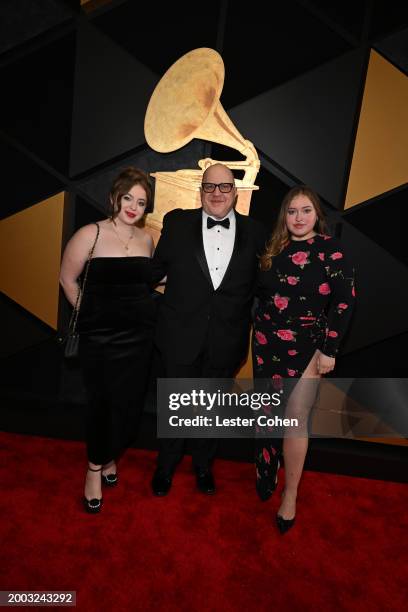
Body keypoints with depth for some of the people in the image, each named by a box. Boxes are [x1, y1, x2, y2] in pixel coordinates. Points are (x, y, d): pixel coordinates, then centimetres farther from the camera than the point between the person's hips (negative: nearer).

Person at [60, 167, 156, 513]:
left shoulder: (146, 239, 5)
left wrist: (137, 313, 8)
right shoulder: (91, 234, -8)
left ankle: (110, 456, 41)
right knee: (101, 402, 8)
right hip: (100, 336, -3)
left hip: (139, 334, 4)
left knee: (129, 403, 10)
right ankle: (96, 467, 35)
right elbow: (68, 278, -1)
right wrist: (90, 314, 2)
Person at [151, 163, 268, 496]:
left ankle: (203, 465, 47)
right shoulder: (177, 223, -3)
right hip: (182, 336, -1)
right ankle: (166, 466, 44)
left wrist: (253, 326, 1)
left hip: (226, 340, 1)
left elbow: (261, 283, 4)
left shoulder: (254, 232, -1)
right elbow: (156, 268, 2)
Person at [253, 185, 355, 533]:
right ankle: (266, 472, 38)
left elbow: (344, 302, -10)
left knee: (296, 420, -1)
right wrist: (258, 332, 7)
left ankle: (290, 496, 19)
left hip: (307, 347, -4)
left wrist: (329, 350, -12)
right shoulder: (274, 249, 6)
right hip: (266, 344, 4)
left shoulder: (331, 250, -6)